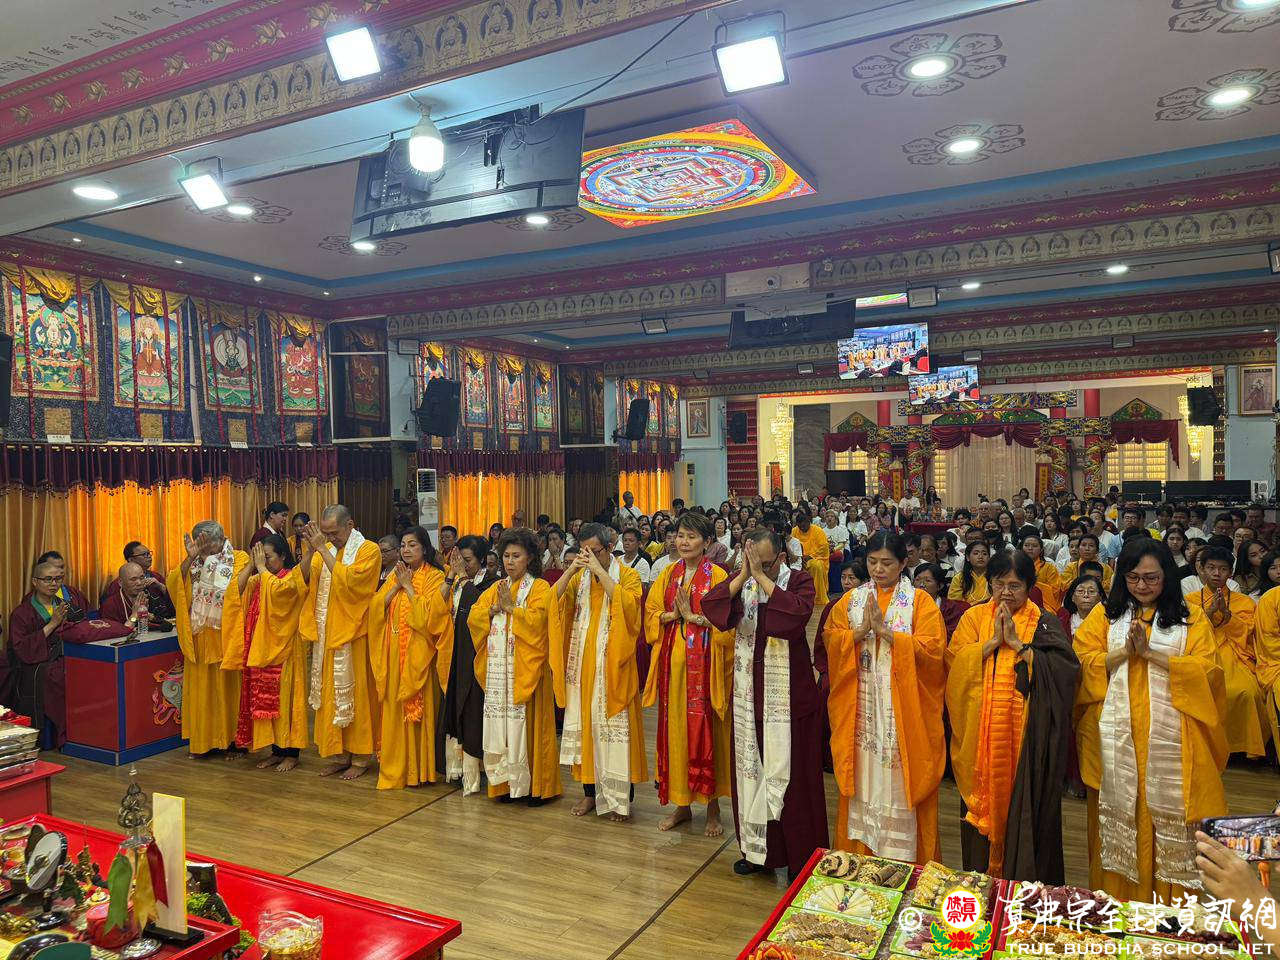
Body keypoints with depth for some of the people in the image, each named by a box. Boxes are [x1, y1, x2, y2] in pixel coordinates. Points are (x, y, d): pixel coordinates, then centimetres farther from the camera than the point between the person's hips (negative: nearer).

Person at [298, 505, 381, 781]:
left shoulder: (368, 550, -8)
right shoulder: (325, 549, 10)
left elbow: (348, 580, -22)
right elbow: (304, 580, 1)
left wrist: (322, 549, -19)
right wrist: (309, 551, -13)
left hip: (352, 633, -6)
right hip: (326, 632, 6)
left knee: (354, 693, 0)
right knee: (330, 693, 9)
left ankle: (360, 758, 11)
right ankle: (339, 754, 19)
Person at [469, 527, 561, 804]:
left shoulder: (539, 587, 0)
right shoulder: (495, 588, 17)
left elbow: (537, 620, -14)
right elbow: (473, 617, 8)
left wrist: (510, 606, -10)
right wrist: (494, 608, -7)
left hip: (526, 667, -5)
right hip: (497, 668, 5)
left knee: (527, 724, -3)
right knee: (499, 725, 4)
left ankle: (536, 785, 7)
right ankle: (505, 781, 15)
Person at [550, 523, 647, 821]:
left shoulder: (628, 575, -3)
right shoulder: (579, 577, 11)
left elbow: (626, 602, -22)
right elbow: (554, 599, -2)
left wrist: (599, 570, -22)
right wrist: (572, 568, -13)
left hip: (612, 665, -4)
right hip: (582, 662, 5)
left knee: (614, 724, -3)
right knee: (584, 723, 8)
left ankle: (621, 797, 9)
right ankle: (590, 791, 20)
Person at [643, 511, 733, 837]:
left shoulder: (717, 575, -5)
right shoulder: (668, 574, 10)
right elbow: (651, 614, 7)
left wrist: (693, 616, -16)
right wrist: (675, 614, -10)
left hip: (705, 663, -4)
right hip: (673, 661, 4)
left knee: (706, 730, 0)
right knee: (675, 729, 8)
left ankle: (713, 809, 15)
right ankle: (682, 804, 22)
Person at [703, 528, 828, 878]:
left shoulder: (799, 580, -6)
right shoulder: (740, 582, 5)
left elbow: (797, 611, -26)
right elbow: (709, 604, -10)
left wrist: (761, 576, -22)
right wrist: (744, 575, -17)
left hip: (788, 694, -4)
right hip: (749, 692, 4)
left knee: (788, 768, 1)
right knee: (750, 766, 12)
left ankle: (798, 855, 15)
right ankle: (755, 847, 27)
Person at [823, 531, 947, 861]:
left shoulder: (920, 601, -2)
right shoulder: (853, 599, 8)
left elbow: (932, 648, -12)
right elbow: (831, 641, 2)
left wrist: (885, 630, -19)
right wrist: (862, 630, -15)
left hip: (903, 708, -3)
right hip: (861, 708, 3)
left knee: (899, 780, 2)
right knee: (862, 777, 9)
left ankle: (902, 855, 15)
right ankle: (858, 848, 22)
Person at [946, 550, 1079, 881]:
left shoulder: (1044, 622, 3)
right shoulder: (974, 617, 8)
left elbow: (1063, 669, -11)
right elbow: (955, 662, -3)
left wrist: (1017, 643, -14)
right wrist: (993, 641, -12)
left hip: (1026, 735, -2)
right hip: (980, 735, 2)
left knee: (1024, 809, 2)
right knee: (984, 802, 8)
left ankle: (1024, 878, 17)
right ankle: (981, 876, 23)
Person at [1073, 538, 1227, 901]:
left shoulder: (1191, 620, 8)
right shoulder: (1105, 615, 9)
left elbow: (1206, 670, -5)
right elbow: (1083, 663, 1)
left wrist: (1150, 652, -13)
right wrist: (1125, 650, -13)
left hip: (1169, 737, -1)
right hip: (1116, 737, 1)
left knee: (1169, 812, 0)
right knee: (1118, 810, 4)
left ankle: (1171, 898, 15)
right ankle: (1117, 896, 16)